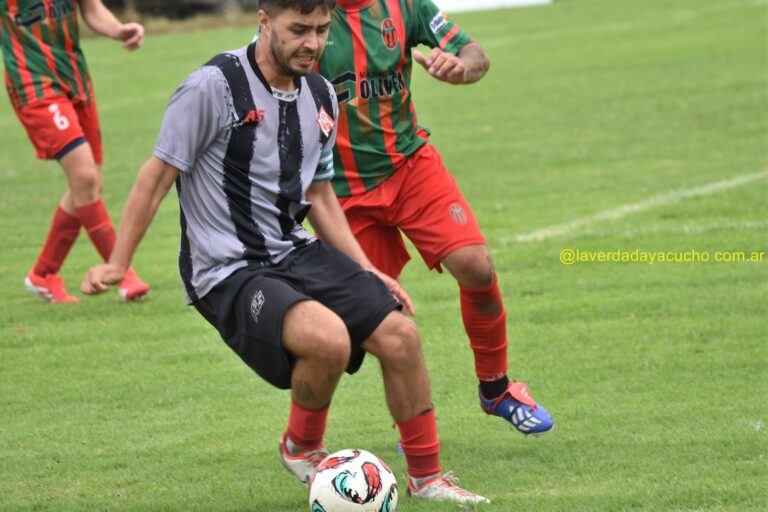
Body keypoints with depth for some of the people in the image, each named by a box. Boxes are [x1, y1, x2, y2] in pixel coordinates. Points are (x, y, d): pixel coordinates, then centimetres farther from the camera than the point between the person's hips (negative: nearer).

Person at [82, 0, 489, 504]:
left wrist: (369, 272, 11)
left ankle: (426, 477, 12)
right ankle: (303, 448, 0)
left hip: (298, 253, 7)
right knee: (328, 338, -31)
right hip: (228, 273, -7)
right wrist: (117, 265, -9)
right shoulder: (213, 87, -14)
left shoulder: (321, 96, 8)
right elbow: (158, 176, -8)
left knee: (399, 335, -7)